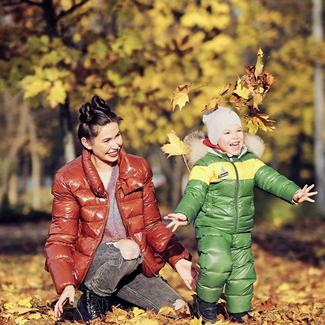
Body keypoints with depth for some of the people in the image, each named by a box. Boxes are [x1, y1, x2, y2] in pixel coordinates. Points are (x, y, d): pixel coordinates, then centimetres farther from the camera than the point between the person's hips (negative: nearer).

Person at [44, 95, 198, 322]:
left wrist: (179, 259, -5)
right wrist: (66, 285, -21)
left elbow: (153, 224, 9)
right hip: (90, 265, -5)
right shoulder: (69, 180, -7)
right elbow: (60, 239, -6)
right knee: (129, 249, -35)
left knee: (179, 309, -8)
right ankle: (93, 301, -9)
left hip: (135, 265, 5)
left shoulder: (139, 169, 4)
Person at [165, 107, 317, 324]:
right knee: (217, 264, -25)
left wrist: (294, 193, -18)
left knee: (242, 273, 10)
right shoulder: (206, 164, -9)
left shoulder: (250, 161, 6)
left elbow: (271, 179, -2)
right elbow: (194, 193, -14)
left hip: (242, 232, 5)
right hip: (212, 229, -5)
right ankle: (206, 302, 0)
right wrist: (184, 214, -33)